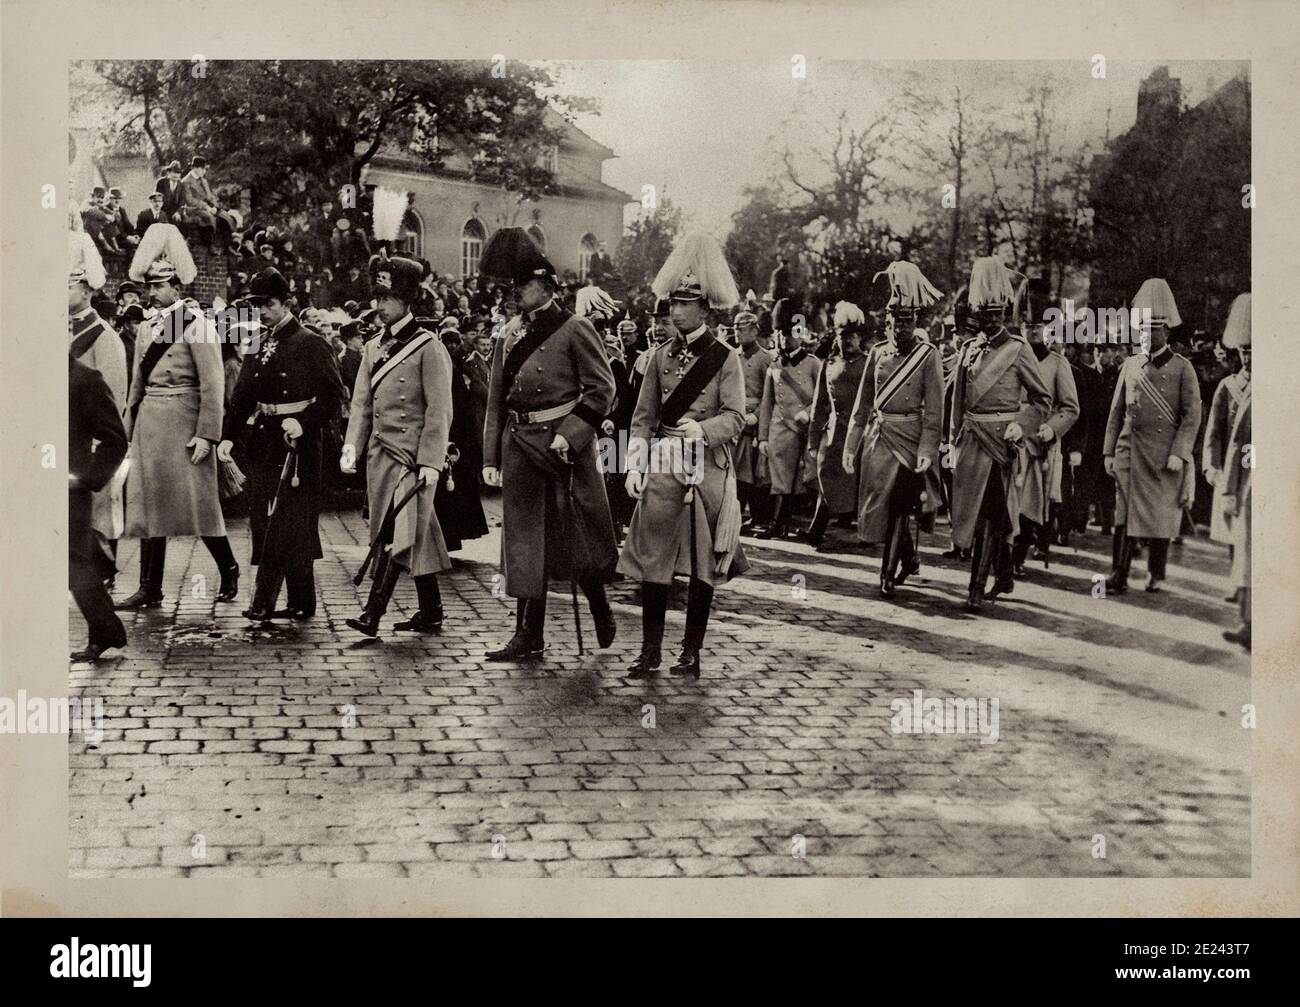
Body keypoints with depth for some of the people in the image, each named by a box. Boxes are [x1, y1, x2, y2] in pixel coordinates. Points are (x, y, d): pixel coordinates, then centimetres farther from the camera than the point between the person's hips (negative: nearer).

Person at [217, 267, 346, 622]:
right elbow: (242, 396, 14)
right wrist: (228, 436, 2)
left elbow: (333, 396, -9)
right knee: (264, 521, 8)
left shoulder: (311, 344, -5)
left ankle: (264, 602, -8)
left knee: (284, 522, -8)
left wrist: (303, 422, -22)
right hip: (263, 443, 7)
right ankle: (301, 603, 16)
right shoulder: (257, 345, 14)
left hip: (297, 444, -7)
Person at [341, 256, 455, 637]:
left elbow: (439, 411, -11)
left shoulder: (429, 348, -7)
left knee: (398, 535, -10)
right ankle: (431, 613, 20)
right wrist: (351, 447, 0)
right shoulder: (374, 348, 13)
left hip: (413, 456, -7)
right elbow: (361, 403, 13)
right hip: (380, 454, 7)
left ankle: (373, 614, -13)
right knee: (419, 537, 12)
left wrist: (432, 462, -17)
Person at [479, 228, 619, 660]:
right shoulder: (510, 334, 11)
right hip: (520, 445, 5)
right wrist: (491, 456, 8)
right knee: (524, 540, 6)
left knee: (579, 538, 4)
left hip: (564, 445, -5)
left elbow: (602, 390, -9)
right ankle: (529, 636, 12)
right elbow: (496, 399, 13)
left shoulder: (575, 329, -6)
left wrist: (569, 434, -18)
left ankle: (602, 615, 28)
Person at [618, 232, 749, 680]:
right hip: (662, 466, 3)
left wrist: (703, 429, -24)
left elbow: (735, 417, -6)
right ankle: (650, 654, 6)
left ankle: (691, 654, 13)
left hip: (707, 467, -3)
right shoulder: (661, 356, 10)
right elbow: (643, 417, 10)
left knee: (702, 563, 3)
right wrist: (634, 466, 1)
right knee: (652, 559, 0)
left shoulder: (725, 358, 0)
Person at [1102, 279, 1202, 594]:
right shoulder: (1130, 365, 11)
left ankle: (1156, 576, 18)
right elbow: (1116, 412, 14)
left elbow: (1192, 415, -3)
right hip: (1130, 453, 2)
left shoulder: (1182, 368, 1)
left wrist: (1179, 453, -12)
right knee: (1125, 515, -3)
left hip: (1166, 457, -2)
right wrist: (1109, 452, 9)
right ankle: (1118, 577, -3)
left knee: (1161, 516, 5)